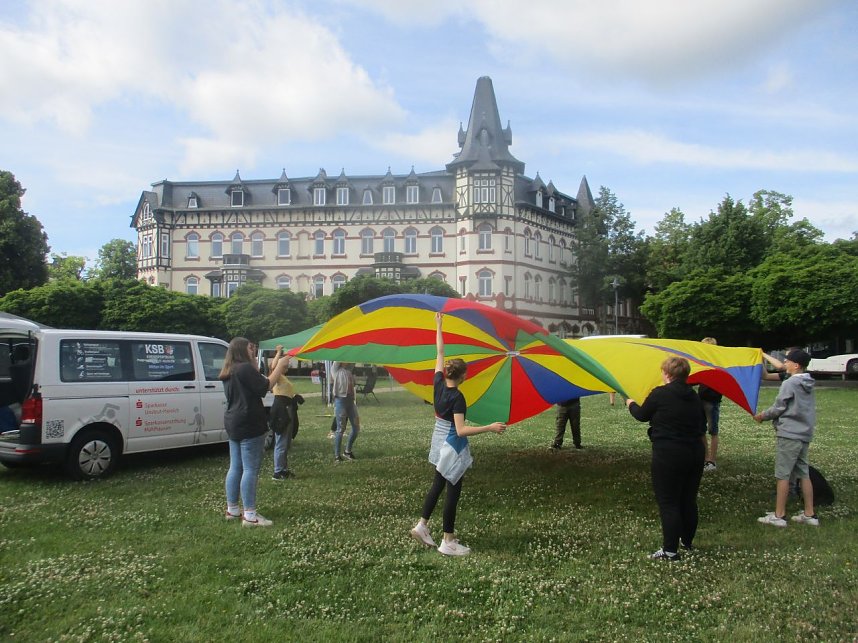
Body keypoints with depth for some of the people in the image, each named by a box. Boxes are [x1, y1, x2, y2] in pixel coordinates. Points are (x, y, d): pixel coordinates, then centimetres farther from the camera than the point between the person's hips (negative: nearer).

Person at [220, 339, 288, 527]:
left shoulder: (229, 372, 15)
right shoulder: (245, 368, -14)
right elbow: (265, 387, -19)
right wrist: (280, 367, -10)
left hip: (234, 424, 10)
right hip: (249, 425, -10)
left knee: (235, 468, 15)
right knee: (250, 469, -8)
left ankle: (232, 509, 22)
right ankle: (249, 515, -7)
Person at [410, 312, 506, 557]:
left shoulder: (439, 384, -5)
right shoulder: (457, 397, -24)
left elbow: (439, 353, 5)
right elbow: (461, 430, -29)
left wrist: (439, 327, 13)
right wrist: (489, 428, -32)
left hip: (439, 443, 8)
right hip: (453, 447, -8)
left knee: (438, 484, 22)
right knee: (453, 491, 2)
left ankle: (422, 525, 23)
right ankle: (448, 542, 10)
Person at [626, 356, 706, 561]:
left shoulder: (660, 394, -12)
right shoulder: (694, 397, 7)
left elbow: (642, 415, 1)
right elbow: (702, 426, 14)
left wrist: (631, 404, 21)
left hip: (668, 456, -7)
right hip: (695, 454, 7)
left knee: (668, 503, 0)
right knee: (688, 501, 19)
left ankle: (670, 551, 2)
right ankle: (687, 541, 34)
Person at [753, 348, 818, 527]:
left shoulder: (789, 384, -14)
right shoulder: (808, 385, 11)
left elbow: (778, 408, -10)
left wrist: (762, 416, 6)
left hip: (789, 435, -8)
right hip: (805, 434, 8)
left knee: (783, 475, -3)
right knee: (803, 474, 13)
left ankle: (779, 515, 1)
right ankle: (809, 514, 18)